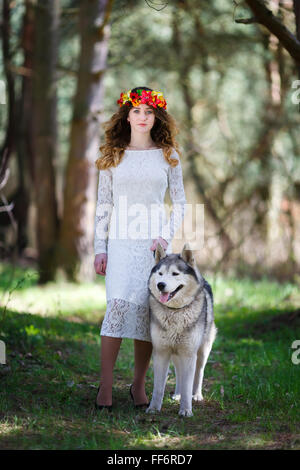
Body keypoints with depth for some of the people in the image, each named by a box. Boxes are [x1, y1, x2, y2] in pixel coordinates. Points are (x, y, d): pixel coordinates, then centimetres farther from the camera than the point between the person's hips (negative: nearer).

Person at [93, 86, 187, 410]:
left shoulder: (167, 155, 8)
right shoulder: (113, 156, 8)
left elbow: (179, 203, 9)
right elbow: (103, 205, 9)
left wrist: (166, 236, -6)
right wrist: (100, 248, 3)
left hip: (155, 244, 1)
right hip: (121, 242, -1)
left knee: (147, 311, -1)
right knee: (118, 304, -16)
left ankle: (139, 385, 10)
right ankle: (105, 386, -12)